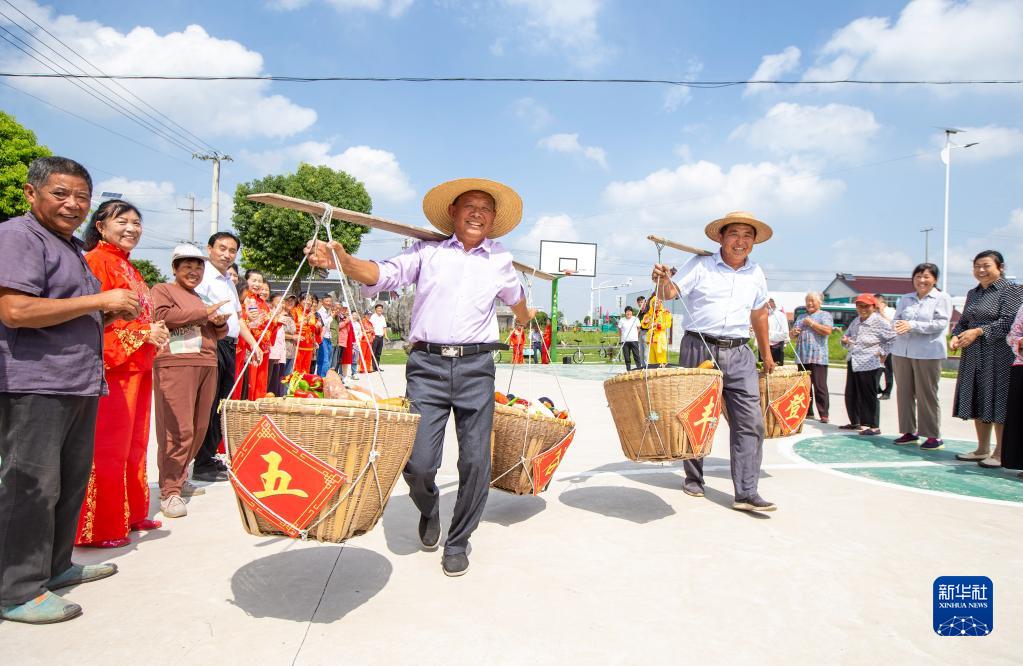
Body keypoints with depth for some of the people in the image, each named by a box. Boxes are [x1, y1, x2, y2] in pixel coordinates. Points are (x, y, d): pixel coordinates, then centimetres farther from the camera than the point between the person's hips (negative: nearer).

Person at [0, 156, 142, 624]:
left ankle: (55, 566, 29)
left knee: (72, 482, 15)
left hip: (80, 384, 9)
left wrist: (113, 313, 12)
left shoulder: (73, 247, 21)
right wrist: (100, 300, -17)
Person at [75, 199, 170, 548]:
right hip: (113, 366, -9)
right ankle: (99, 528, 6)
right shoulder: (96, 260, -8)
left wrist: (155, 333, 9)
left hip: (138, 366, 9)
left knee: (134, 445, 15)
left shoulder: (130, 268, 19)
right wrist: (143, 333, -18)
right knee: (109, 448, -4)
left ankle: (132, 513, 26)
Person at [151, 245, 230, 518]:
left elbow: (218, 333, 28)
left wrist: (219, 322, 5)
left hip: (207, 365, 7)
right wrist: (204, 313, -8)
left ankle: (179, 479, 23)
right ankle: (169, 492, -5)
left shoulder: (203, 296, 26)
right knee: (178, 429, -11)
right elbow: (163, 315, -13)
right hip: (176, 364, -7)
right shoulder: (162, 290, 7)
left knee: (199, 427, 8)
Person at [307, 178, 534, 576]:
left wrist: (525, 317, 52)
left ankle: (457, 542, 23)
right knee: (418, 462, -6)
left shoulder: (501, 259, 16)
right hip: (427, 366, -2)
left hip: (476, 367, 2)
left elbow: (514, 295, 36)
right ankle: (429, 507, 30)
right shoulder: (427, 252, 8)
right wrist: (342, 260, -24)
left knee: (475, 461, 1)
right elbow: (386, 274, -6)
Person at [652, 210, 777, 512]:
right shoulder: (700, 265, -1)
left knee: (750, 420, -7)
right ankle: (693, 478, 25)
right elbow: (670, 292, -12)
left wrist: (767, 354, 27)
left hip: (739, 354, 4)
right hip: (699, 348, -3)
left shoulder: (756, 273, 13)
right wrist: (663, 279, -35)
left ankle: (746, 493, -3)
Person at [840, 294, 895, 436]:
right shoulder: (855, 322, 14)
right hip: (853, 364, 8)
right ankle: (855, 422, 28)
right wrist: (845, 341, 5)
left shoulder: (879, 322, -9)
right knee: (851, 395, 12)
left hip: (870, 365, -8)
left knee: (868, 396, -2)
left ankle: (874, 426, 7)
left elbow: (892, 339, -14)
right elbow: (848, 336, 27)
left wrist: (882, 353, -13)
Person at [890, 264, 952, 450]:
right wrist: (898, 326, -12)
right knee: (904, 393, 7)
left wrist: (913, 325, -18)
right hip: (901, 351, 5)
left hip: (928, 353, -5)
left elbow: (941, 323, -9)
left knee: (927, 394, -4)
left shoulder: (942, 298, 2)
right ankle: (909, 432, 17)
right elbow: (896, 320, 12)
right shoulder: (905, 299, 15)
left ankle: (933, 436, 6)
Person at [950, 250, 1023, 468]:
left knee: (997, 403, -4)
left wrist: (978, 331, -20)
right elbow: (963, 321, 18)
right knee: (978, 402, 10)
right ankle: (982, 450, 20)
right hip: (973, 356, 7)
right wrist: (956, 336, -1)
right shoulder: (973, 293, 17)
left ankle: (1000, 453, 5)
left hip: (999, 356, -7)